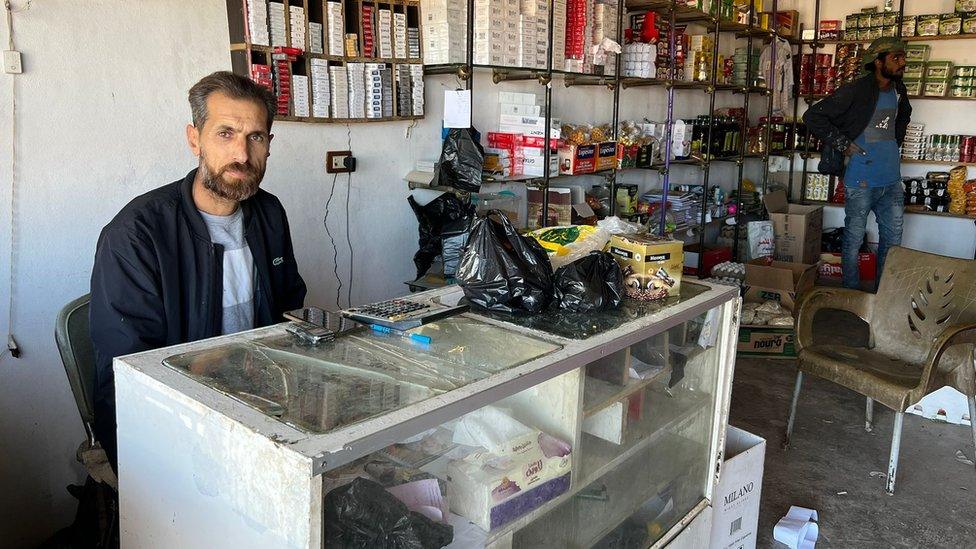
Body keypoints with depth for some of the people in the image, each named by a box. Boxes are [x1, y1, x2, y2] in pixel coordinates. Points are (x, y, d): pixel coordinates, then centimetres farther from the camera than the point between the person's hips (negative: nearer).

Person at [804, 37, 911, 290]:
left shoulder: (899, 91, 8)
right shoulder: (856, 91, -13)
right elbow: (812, 116, -16)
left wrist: (895, 141, 18)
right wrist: (843, 144, -14)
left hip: (892, 182, 7)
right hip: (862, 181, -7)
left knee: (892, 240, 12)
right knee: (854, 240, 4)